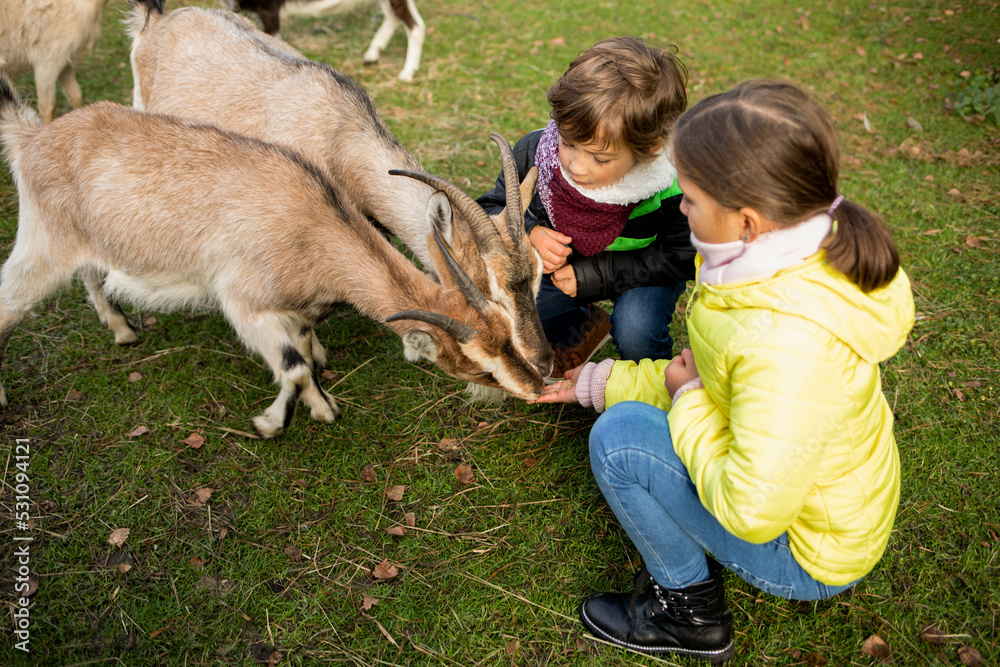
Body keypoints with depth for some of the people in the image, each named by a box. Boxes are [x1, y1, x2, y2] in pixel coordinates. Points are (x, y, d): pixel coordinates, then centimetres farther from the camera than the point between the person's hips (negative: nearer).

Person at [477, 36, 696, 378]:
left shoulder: (672, 187, -34)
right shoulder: (535, 152, -26)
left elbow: (680, 257, -22)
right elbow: (491, 209, -10)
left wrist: (595, 275, -29)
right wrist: (527, 234, -35)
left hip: (640, 270, -3)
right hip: (560, 262, 4)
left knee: (635, 333, -32)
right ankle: (582, 327, 19)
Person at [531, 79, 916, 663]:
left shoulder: (788, 342, -38)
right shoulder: (802, 259, -9)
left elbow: (752, 514, -32)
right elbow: (711, 374, 5)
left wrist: (688, 400, -19)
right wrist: (600, 382, 6)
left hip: (811, 555, -8)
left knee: (620, 436, -17)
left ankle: (690, 612, 5)